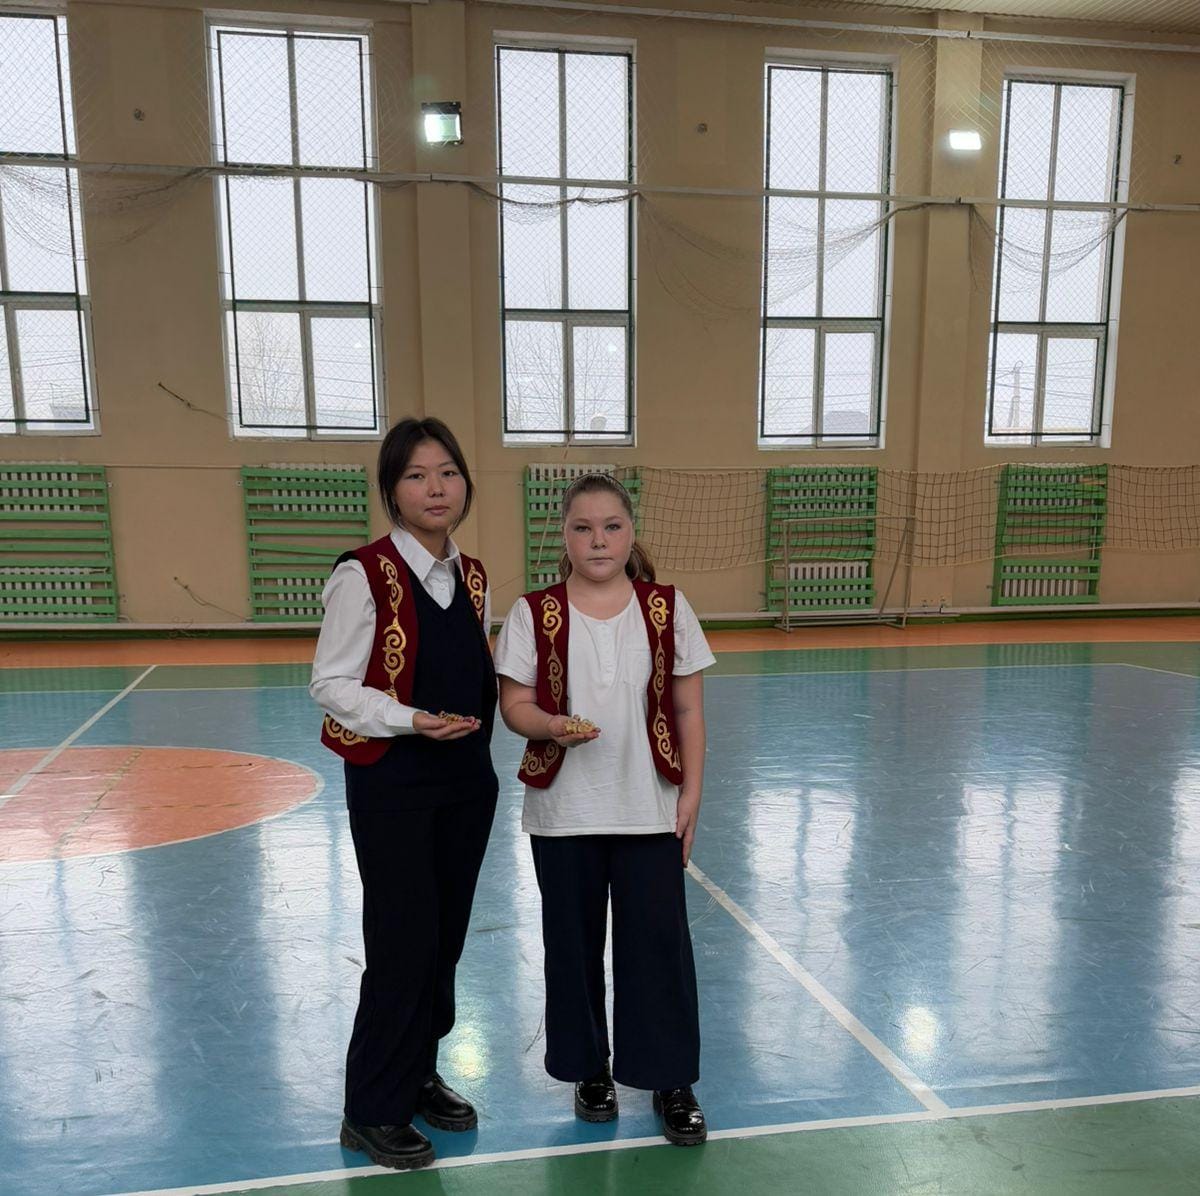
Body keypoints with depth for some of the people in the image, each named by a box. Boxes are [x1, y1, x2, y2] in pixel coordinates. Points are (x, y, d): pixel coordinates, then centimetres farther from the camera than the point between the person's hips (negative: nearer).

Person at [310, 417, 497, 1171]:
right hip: (391, 784, -6)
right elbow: (331, 685, -13)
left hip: (466, 781, 6)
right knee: (403, 943, 1)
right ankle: (372, 1110, 22)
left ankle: (418, 1074, 36)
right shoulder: (364, 575, -13)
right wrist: (413, 720, -25)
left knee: (446, 938, 14)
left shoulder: (473, 578, 5)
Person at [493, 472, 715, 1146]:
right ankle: (590, 1070, 35)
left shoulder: (668, 608, -2)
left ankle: (673, 1081, 26)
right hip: (563, 811, 0)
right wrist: (552, 726, -24)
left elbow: (689, 710, 1)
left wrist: (691, 793, -1)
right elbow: (514, 703, -4)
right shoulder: (535, 613, -4)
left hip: (650, 810, 0)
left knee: (659, 942, 5)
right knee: (574, 943, 13)